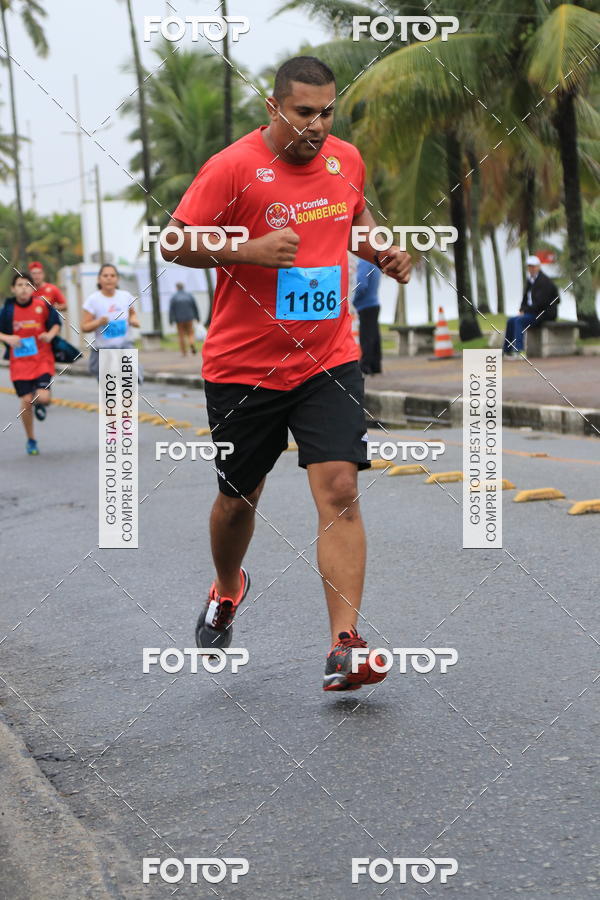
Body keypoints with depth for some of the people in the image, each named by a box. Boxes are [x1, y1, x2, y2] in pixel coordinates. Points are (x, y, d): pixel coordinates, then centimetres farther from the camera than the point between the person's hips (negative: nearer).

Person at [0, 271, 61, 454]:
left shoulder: (42, 305, -4)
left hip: (43, 360, 0)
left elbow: (56, 324, 8)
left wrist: (51, 334, -13)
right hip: (19, 362, 1)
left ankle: (40, 404, 24)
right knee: (26, 401, -2)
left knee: (43, 397, -17)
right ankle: (31, 440, 19)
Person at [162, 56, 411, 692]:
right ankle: (226, 591, 45)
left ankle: (343, 645, -15)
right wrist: (252, 250, -22)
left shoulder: (346, 160, 4)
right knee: (237, 498, 13)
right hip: (242, 368, -2)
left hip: (329, 360, 2)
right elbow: (174, 242, -10)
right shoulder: (232, 167, -12)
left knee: (339, 491, -14)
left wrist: (380, 250, 4)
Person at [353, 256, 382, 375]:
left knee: (366, 337, -7)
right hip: (374, 304, 8)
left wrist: (355, 301, -10)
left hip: (366, 307, -8)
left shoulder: (364, 262, -17)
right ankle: (375, 366, 15)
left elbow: (362, 285, -25)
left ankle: (365, 367, -8)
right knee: (374, 336, 11)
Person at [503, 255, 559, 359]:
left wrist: (525, 311, -15)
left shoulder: (544, 281, -15)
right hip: (535, 313, 10)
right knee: (511, 321, 3)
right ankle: (507, 351, 3)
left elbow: (540, 302, -22)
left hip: (545, 314, -10)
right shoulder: (531, 280, 14)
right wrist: (522, 310, 1)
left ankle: (518, 351, -36)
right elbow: (526, 298, 21)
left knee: (519, 321, -27)